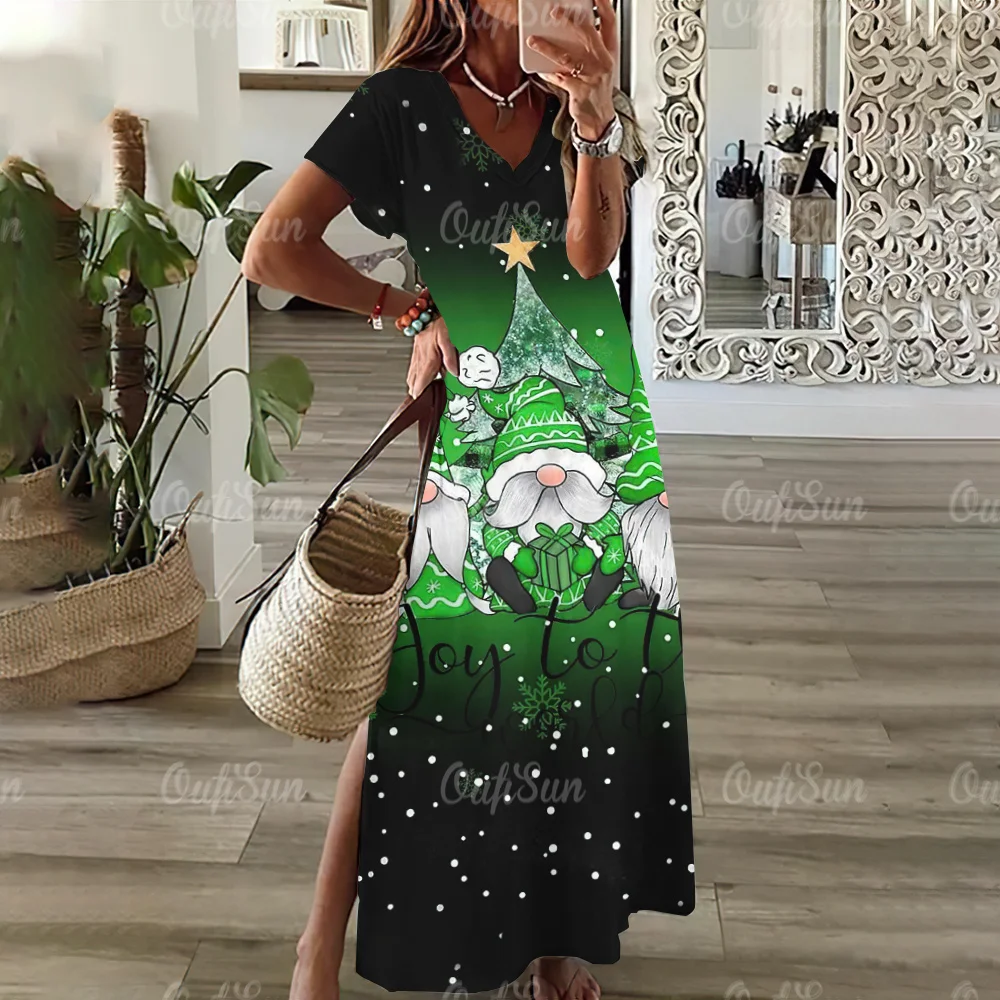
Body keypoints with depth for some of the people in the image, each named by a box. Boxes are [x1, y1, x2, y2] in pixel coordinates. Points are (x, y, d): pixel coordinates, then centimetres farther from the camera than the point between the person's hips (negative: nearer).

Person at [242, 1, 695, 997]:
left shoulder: (584, 106, 9)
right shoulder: (405, 103, -3)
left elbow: (593, 253, -8)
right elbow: (270, 252, -9)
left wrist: (597, 125, -22)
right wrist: (409, 311, -5)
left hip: (593, 416, 4)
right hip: (461, 426, -3)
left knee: (582, 666, 5)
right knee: (415, 682, -4)